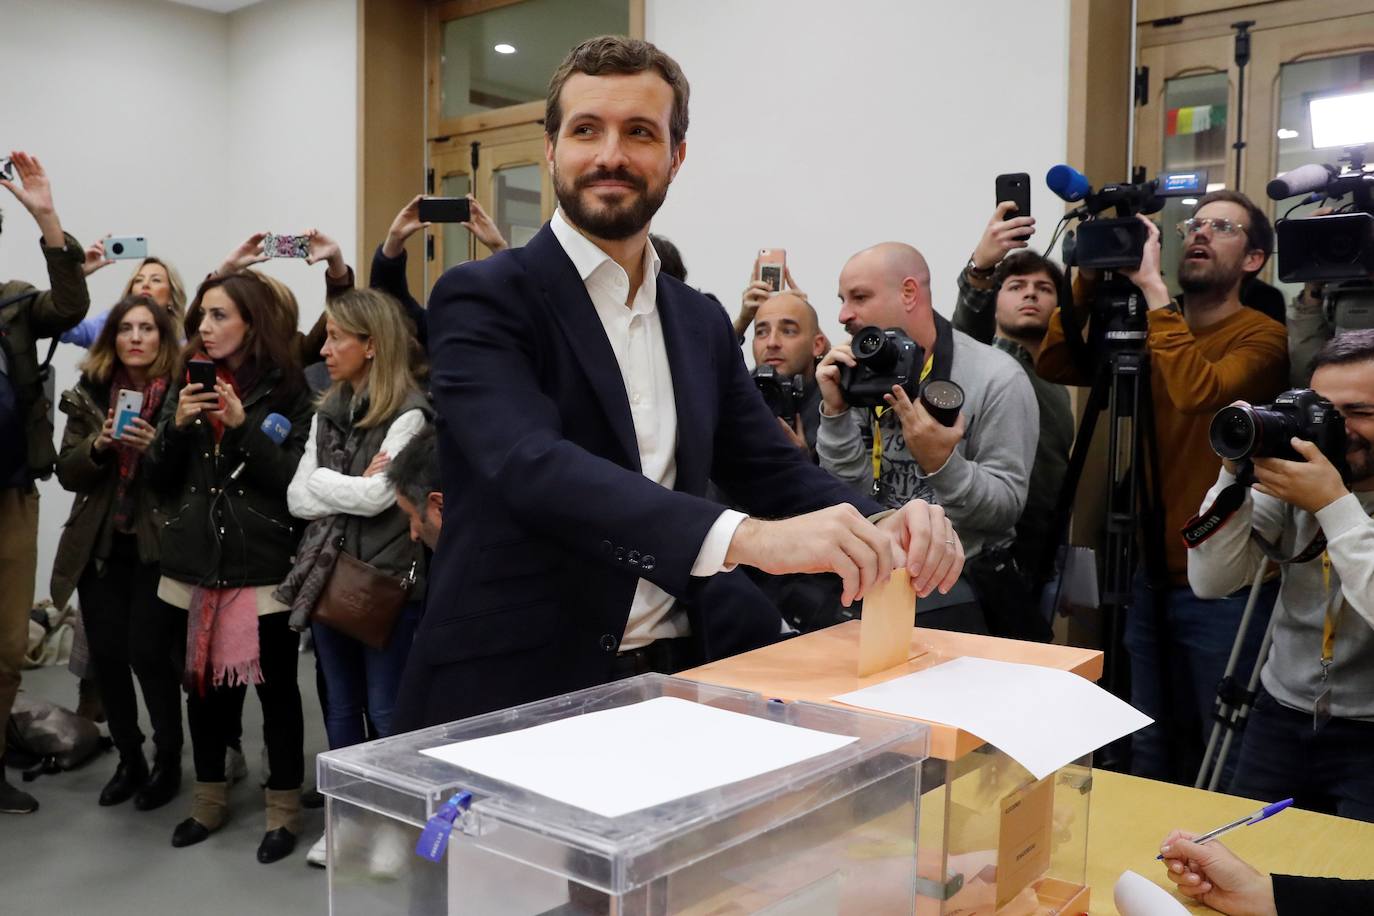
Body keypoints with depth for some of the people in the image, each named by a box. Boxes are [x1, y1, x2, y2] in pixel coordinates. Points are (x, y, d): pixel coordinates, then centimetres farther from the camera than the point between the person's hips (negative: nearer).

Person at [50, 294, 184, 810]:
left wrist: (156, 446, -22)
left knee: (148, 652, -6)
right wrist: (98, 444, -13)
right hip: (100, 545, 4)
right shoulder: (90, 393, 7)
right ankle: (129, 760, 24)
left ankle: (168, 762, 15)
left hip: (158, 545, -4)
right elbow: (67, 473, 5)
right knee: (106, 655, 6)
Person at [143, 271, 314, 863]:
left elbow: (297, 480, -11)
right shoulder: (188, 383, 11)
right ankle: (210, 797, 30)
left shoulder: (286, 389, -5)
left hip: (264, 561, -5)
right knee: (203, 679, 13)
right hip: (198, 559, 5)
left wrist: (243, 426, -19)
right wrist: (177, 425, -9)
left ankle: (283, 808, 17)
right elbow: (159, 474, 9)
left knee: (274, 684, 3)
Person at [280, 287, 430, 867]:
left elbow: (377, 496, -20)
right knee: (340, 707, 17)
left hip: (387, 580, -7)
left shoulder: (408, 413, -12)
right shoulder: (328, 412, 10)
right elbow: (297, 499, 4)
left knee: (386, 712, 5)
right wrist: (353, 486, -11)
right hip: (327, 575, 7)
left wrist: (322, 479, -5)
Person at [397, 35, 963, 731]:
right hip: (514, 694, -5)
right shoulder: (482, 300, -7)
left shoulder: (703, 324, 12)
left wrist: (883, 529, -13)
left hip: (684, 676, 5)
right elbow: (531, 465, -23)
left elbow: (772, 469, 9)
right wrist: (746, 537, -35)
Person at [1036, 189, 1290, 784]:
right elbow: (1053, 364, -1)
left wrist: (1150, 284, -22)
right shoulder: (1148, 329, 9)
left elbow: (1198, 390, -28)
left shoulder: (1263, 337, -8)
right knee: (1149, 754, 16)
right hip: (1150, 574, 5)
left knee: (1225, 765, 6)